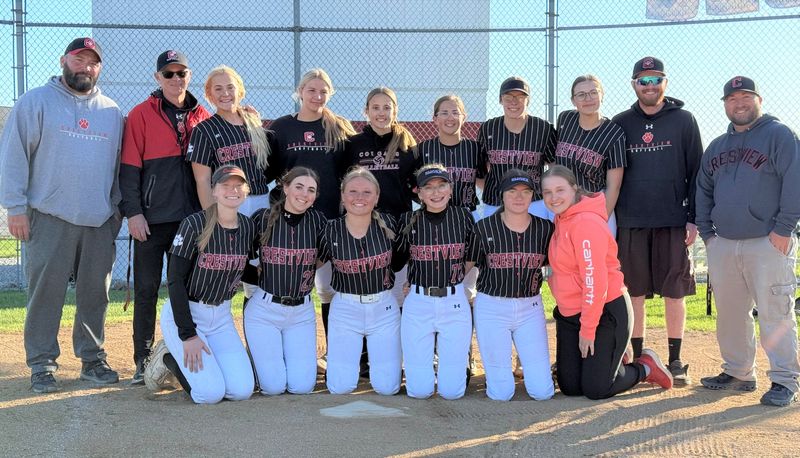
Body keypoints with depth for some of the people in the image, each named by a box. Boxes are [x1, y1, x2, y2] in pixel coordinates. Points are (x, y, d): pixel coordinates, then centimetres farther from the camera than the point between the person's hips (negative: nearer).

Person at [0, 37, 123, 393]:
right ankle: (42, 364, 8)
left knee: (95, 292, 7)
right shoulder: (36, 102, 3)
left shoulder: (112, 112, 15)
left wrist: (118, 210, 12)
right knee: (46, 291, -2)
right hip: (50, 218, -3)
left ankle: (92, 357, 19)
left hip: (100, 222, 4)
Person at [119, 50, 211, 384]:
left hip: (192, 217, 3)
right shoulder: (141, 115, 0)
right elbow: (129, 168, -4)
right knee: (146, 289, 2)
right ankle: (143, 361, 11)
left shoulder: (203, 117, 10)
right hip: (151, 219, -3)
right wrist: (133, 212, -11)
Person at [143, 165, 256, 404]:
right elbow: (175, 280, -16)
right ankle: (168, 357, 11)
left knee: (242, 391, -9)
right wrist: (188, 334, -19)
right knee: (211, 393, -18)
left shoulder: (249, 227, 0)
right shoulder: (194, 224, -16)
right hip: (183, 313, -5)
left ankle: (186, 357, 16)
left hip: (221, 315, 5)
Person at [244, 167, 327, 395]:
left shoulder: (318, 220, -4)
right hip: (264, 309, -2)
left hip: (302, 311, 2)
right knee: (273, 386, -5)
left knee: (302, 386, -3)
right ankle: (260, 358, 27)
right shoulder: (261, 218, -9)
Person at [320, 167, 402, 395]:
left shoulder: (388, 224, -9)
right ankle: (353, 356, 30)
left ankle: (374, 352, 32)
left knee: (387, 387, 0)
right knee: (340, 387, -3)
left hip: (384, 308, 1)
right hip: (345, 309, 0)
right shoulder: (331, 230, -10)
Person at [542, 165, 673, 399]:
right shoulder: (561, 220, 8)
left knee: (596, 389, -5)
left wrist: (588, 329, -18)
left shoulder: (587, 222, -20)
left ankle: (646, 367, 19)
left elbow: (595, 279, -22)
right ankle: (609, 360, 30)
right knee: (569, 387, 6)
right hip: (569, 314, 8)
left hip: (606, 311, -8)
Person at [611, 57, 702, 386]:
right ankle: (636, 358, 15)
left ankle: (676, 361, 13)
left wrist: (694, 218, -4)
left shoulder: (683, 120, 5)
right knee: (634, 292, 5)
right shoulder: (620, 124, 9)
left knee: (674, 292, 3)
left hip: (673, 222, -1)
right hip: (631, 223, 1)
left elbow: (696, 171, 3)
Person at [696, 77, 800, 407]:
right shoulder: (717, 146, 19)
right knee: (729, 314, 11)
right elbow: (703, 190, 22)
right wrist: (707, 232, 11)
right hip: (723, 244, 6)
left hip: (769, 244, -6)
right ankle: (738, 373, 23)